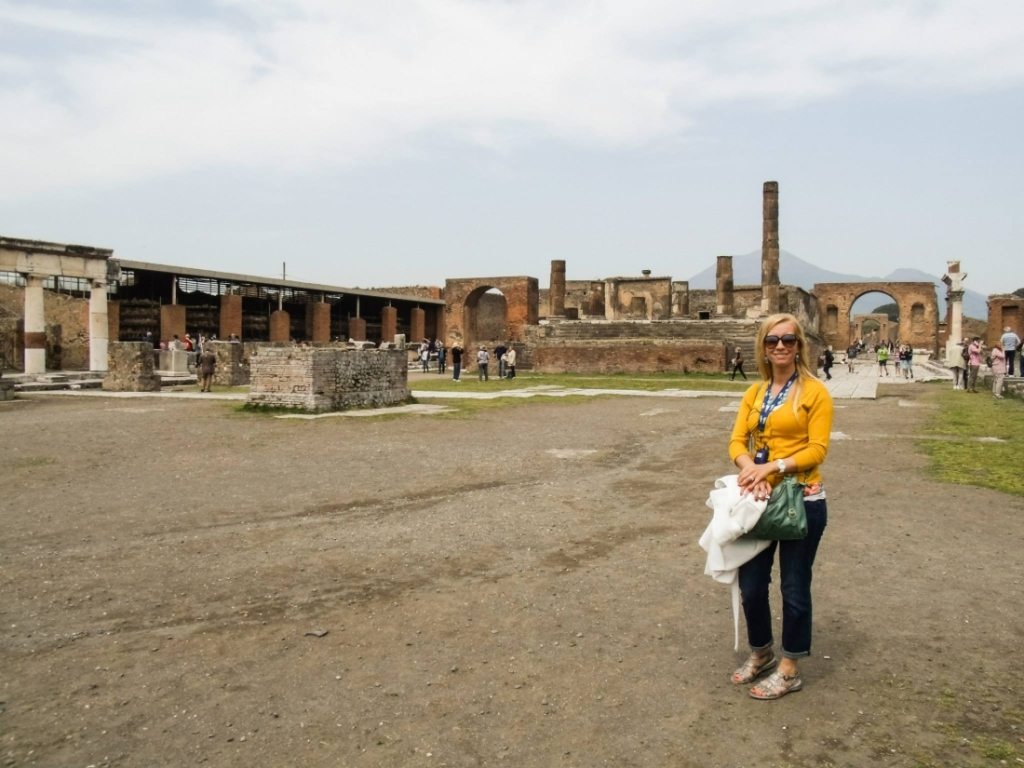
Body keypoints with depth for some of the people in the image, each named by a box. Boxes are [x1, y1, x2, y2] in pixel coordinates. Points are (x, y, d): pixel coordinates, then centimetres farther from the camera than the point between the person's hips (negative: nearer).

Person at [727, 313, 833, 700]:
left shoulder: (814, 391, -7)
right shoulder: (754, 392, 8)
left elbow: (817, 450, -13)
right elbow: (737, 441, 1)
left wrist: (772, 466, -24)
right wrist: (751, 469, -19)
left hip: (802, 501, -5)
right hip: (760, 499, 5)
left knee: (794, 587, 8)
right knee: (750, 583, 13)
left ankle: (789, 670, 25)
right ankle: (761, 653, 37)